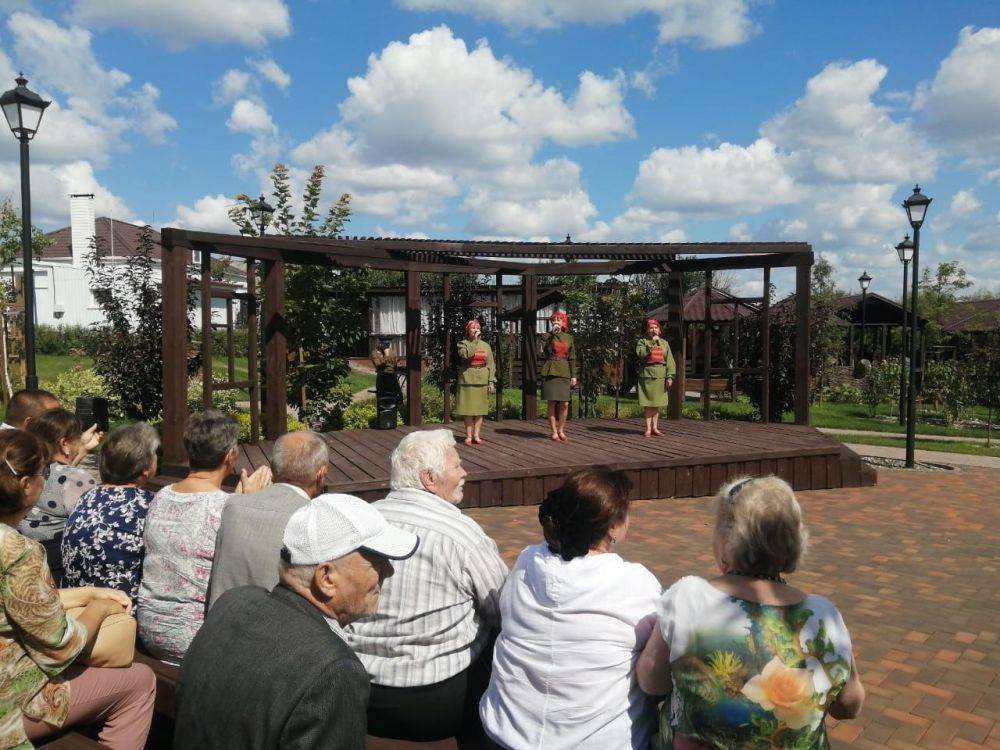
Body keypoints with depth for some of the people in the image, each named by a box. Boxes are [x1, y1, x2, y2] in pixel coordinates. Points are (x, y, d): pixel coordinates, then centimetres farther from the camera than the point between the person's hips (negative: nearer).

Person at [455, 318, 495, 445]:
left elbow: (491, 365, 7)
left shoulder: (485, 346, 10)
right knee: (468, 409, 0)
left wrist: (492, 381, -1)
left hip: (482, 382, 2)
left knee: (480, 410, 4)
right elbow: (466, 354, -19)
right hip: (467, 381, -2)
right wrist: (474, 340, -15)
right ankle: (469, 436, 7)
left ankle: (476, 435, 11)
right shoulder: (463, 343, 3)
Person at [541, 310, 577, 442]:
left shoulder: (569, 337, 10)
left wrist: (573, 375, 3)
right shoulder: (548, 335, 3)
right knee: (552, 403, -2)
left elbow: (572, 358, 10)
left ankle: (561, 430, 14)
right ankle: (554, 432, 8)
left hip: (564, 373, 2)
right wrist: (553, 333, -19)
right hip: (550, 372, -2)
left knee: (565, 404, -2)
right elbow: (547, 351, -15)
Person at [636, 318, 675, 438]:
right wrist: (652, 342, -16)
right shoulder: (642, 342, 5)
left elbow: (670, 361, 7)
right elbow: (640, 353, -16)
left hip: (660, 376, 3)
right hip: (647, 375, -3)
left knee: (657, 402, 7)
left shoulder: (664, 343, 12)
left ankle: (655, 427, 15)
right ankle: (648, 428, 0)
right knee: (647, 403, -3)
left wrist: (670, 376, -2)